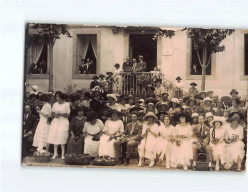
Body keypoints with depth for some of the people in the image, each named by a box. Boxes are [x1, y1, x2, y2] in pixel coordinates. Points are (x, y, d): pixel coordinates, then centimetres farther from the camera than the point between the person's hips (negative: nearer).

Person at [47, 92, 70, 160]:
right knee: (54, 137, -1)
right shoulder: (55, 104, 10)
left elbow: (68, 115, -5)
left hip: (63, 122, -4)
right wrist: (55, 115, -10)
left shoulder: (66, 104, -4)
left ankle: (63, 154, 2)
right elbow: (52, 114, 11)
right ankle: (55, 153, 6)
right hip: (55, 121, 4)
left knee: (62, 138, -7)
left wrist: (61, 114, -17)